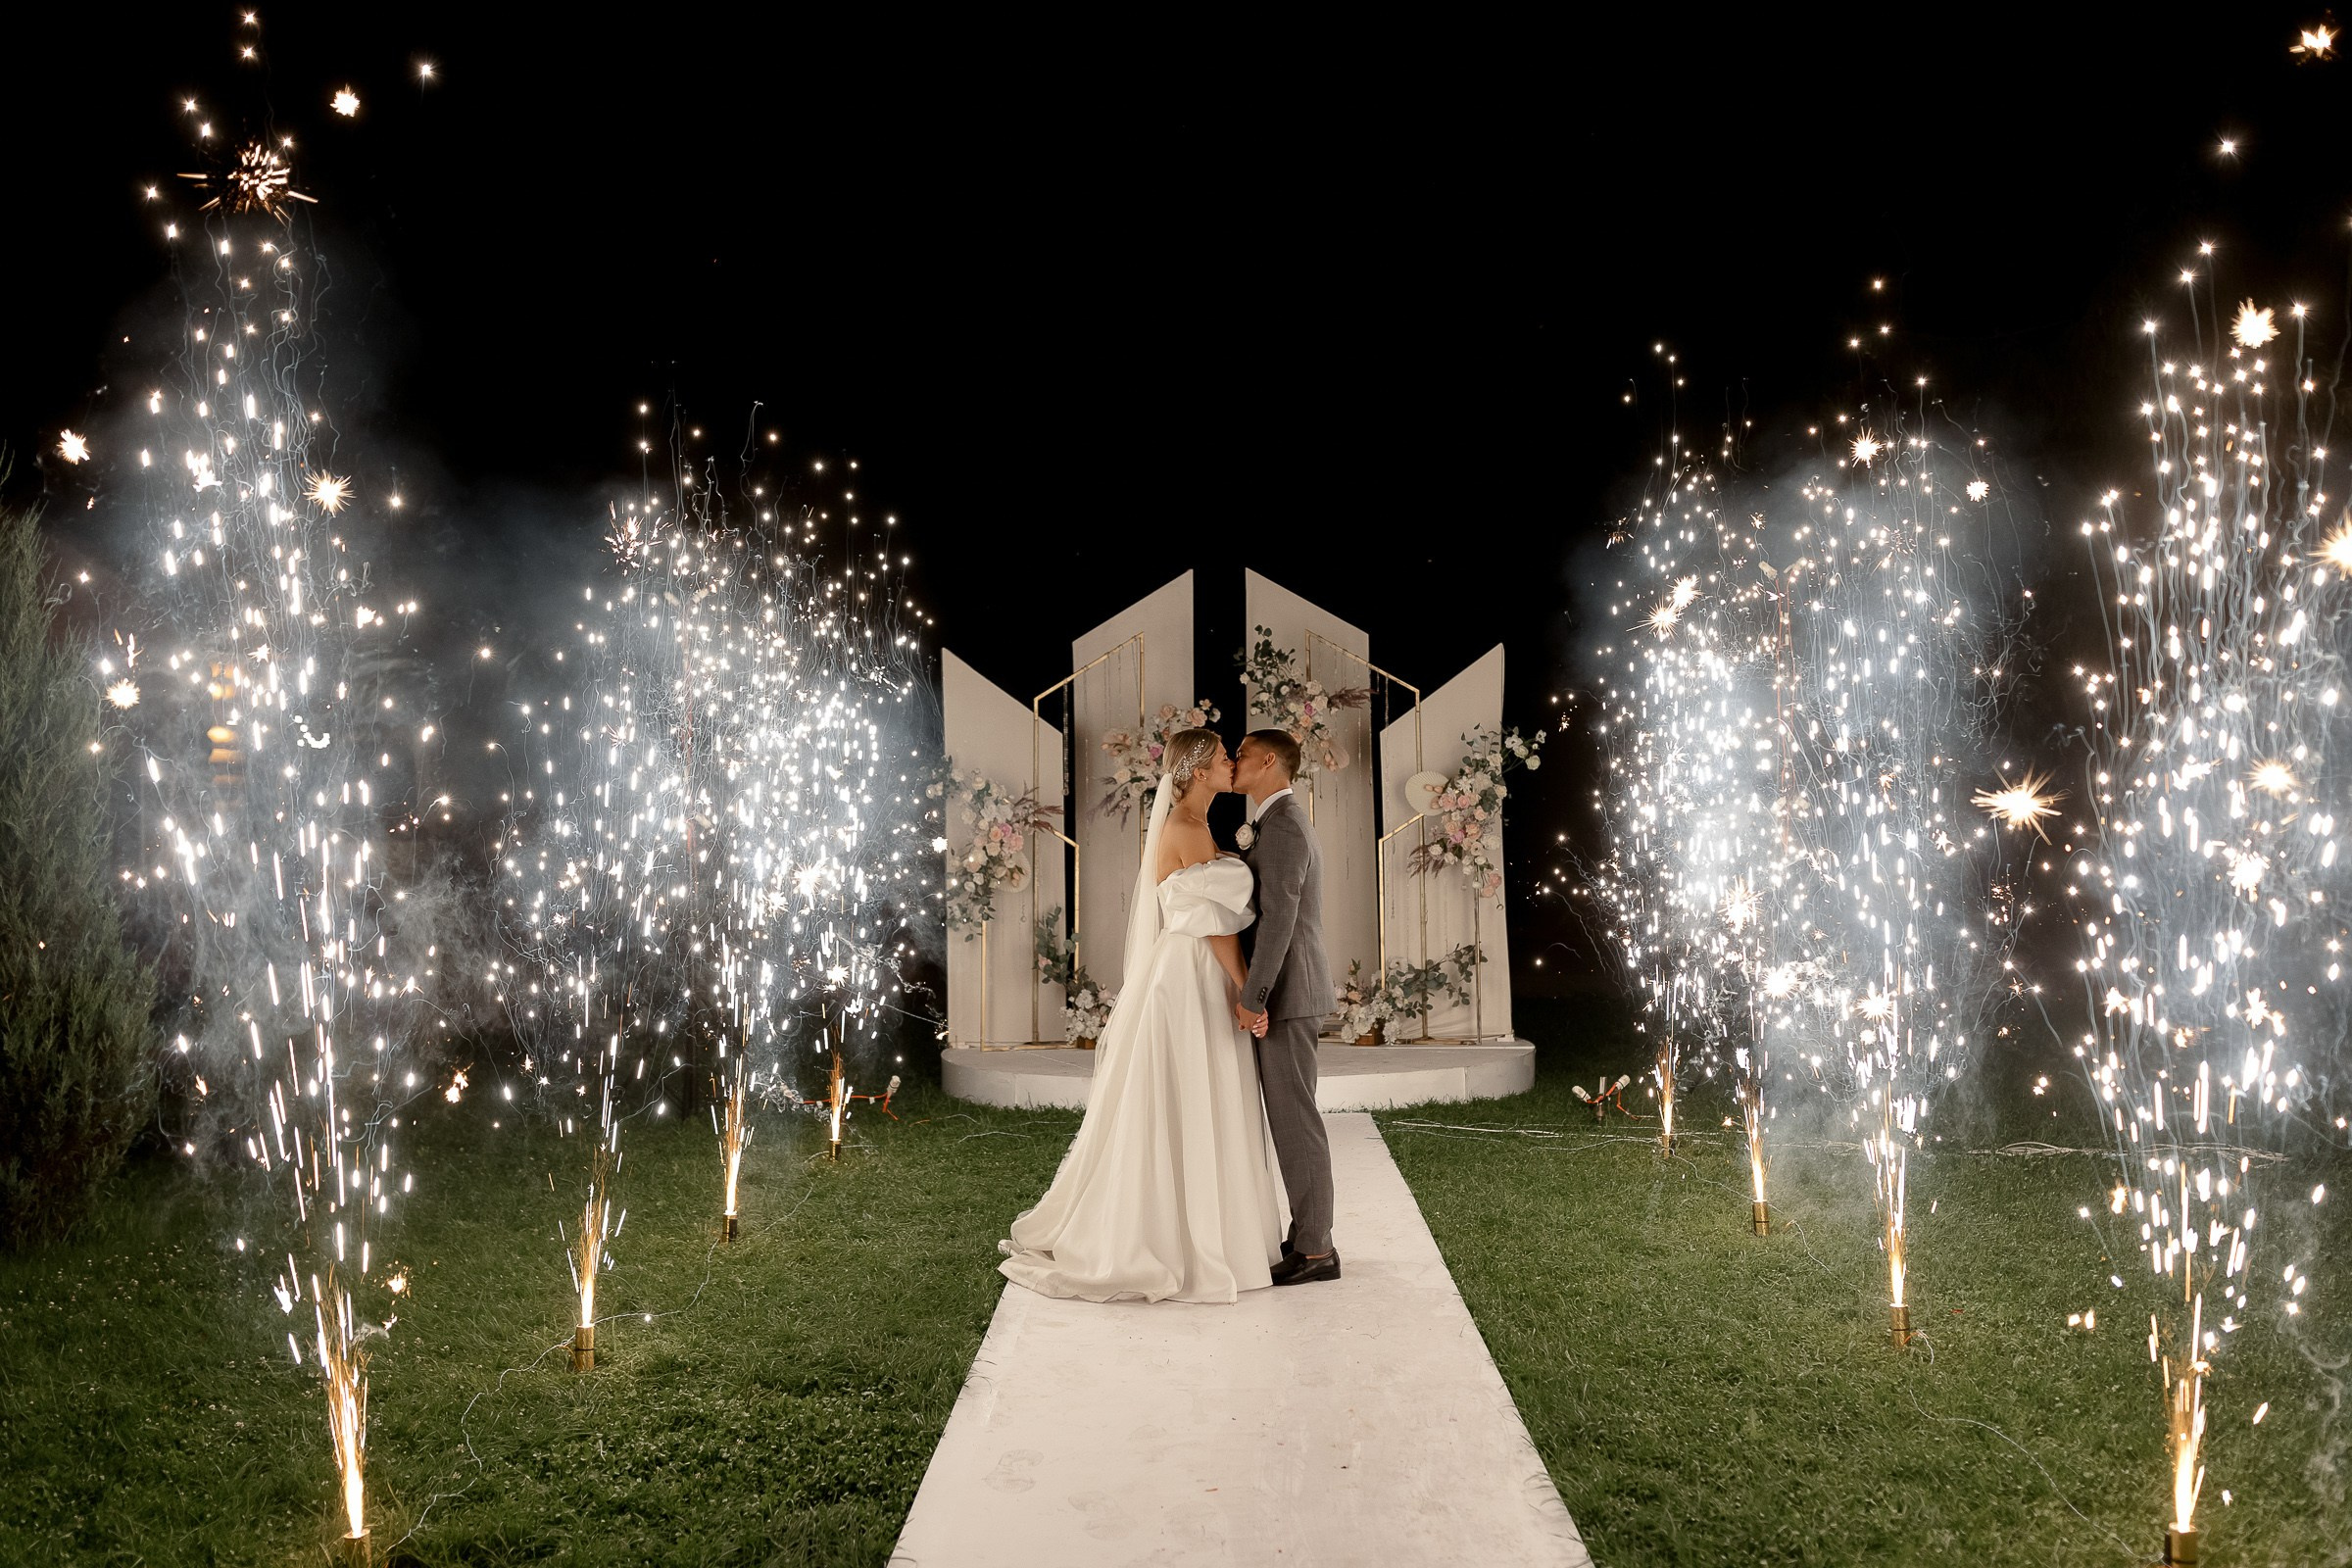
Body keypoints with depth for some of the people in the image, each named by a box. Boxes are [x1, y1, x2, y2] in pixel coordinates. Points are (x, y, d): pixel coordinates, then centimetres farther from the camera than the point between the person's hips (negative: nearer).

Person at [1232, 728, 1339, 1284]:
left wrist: (1250, 998, -22)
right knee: (1291, 1119, 14)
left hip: (1283, 994, -10)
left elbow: (1278, 918, -22)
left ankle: (1315, 1250, 3)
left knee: (1294, 1120, -4)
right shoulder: (1281, 822, 17)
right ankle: (1308, 1234, 21)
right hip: (1285, 992, 10)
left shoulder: (1282, 825, -16)